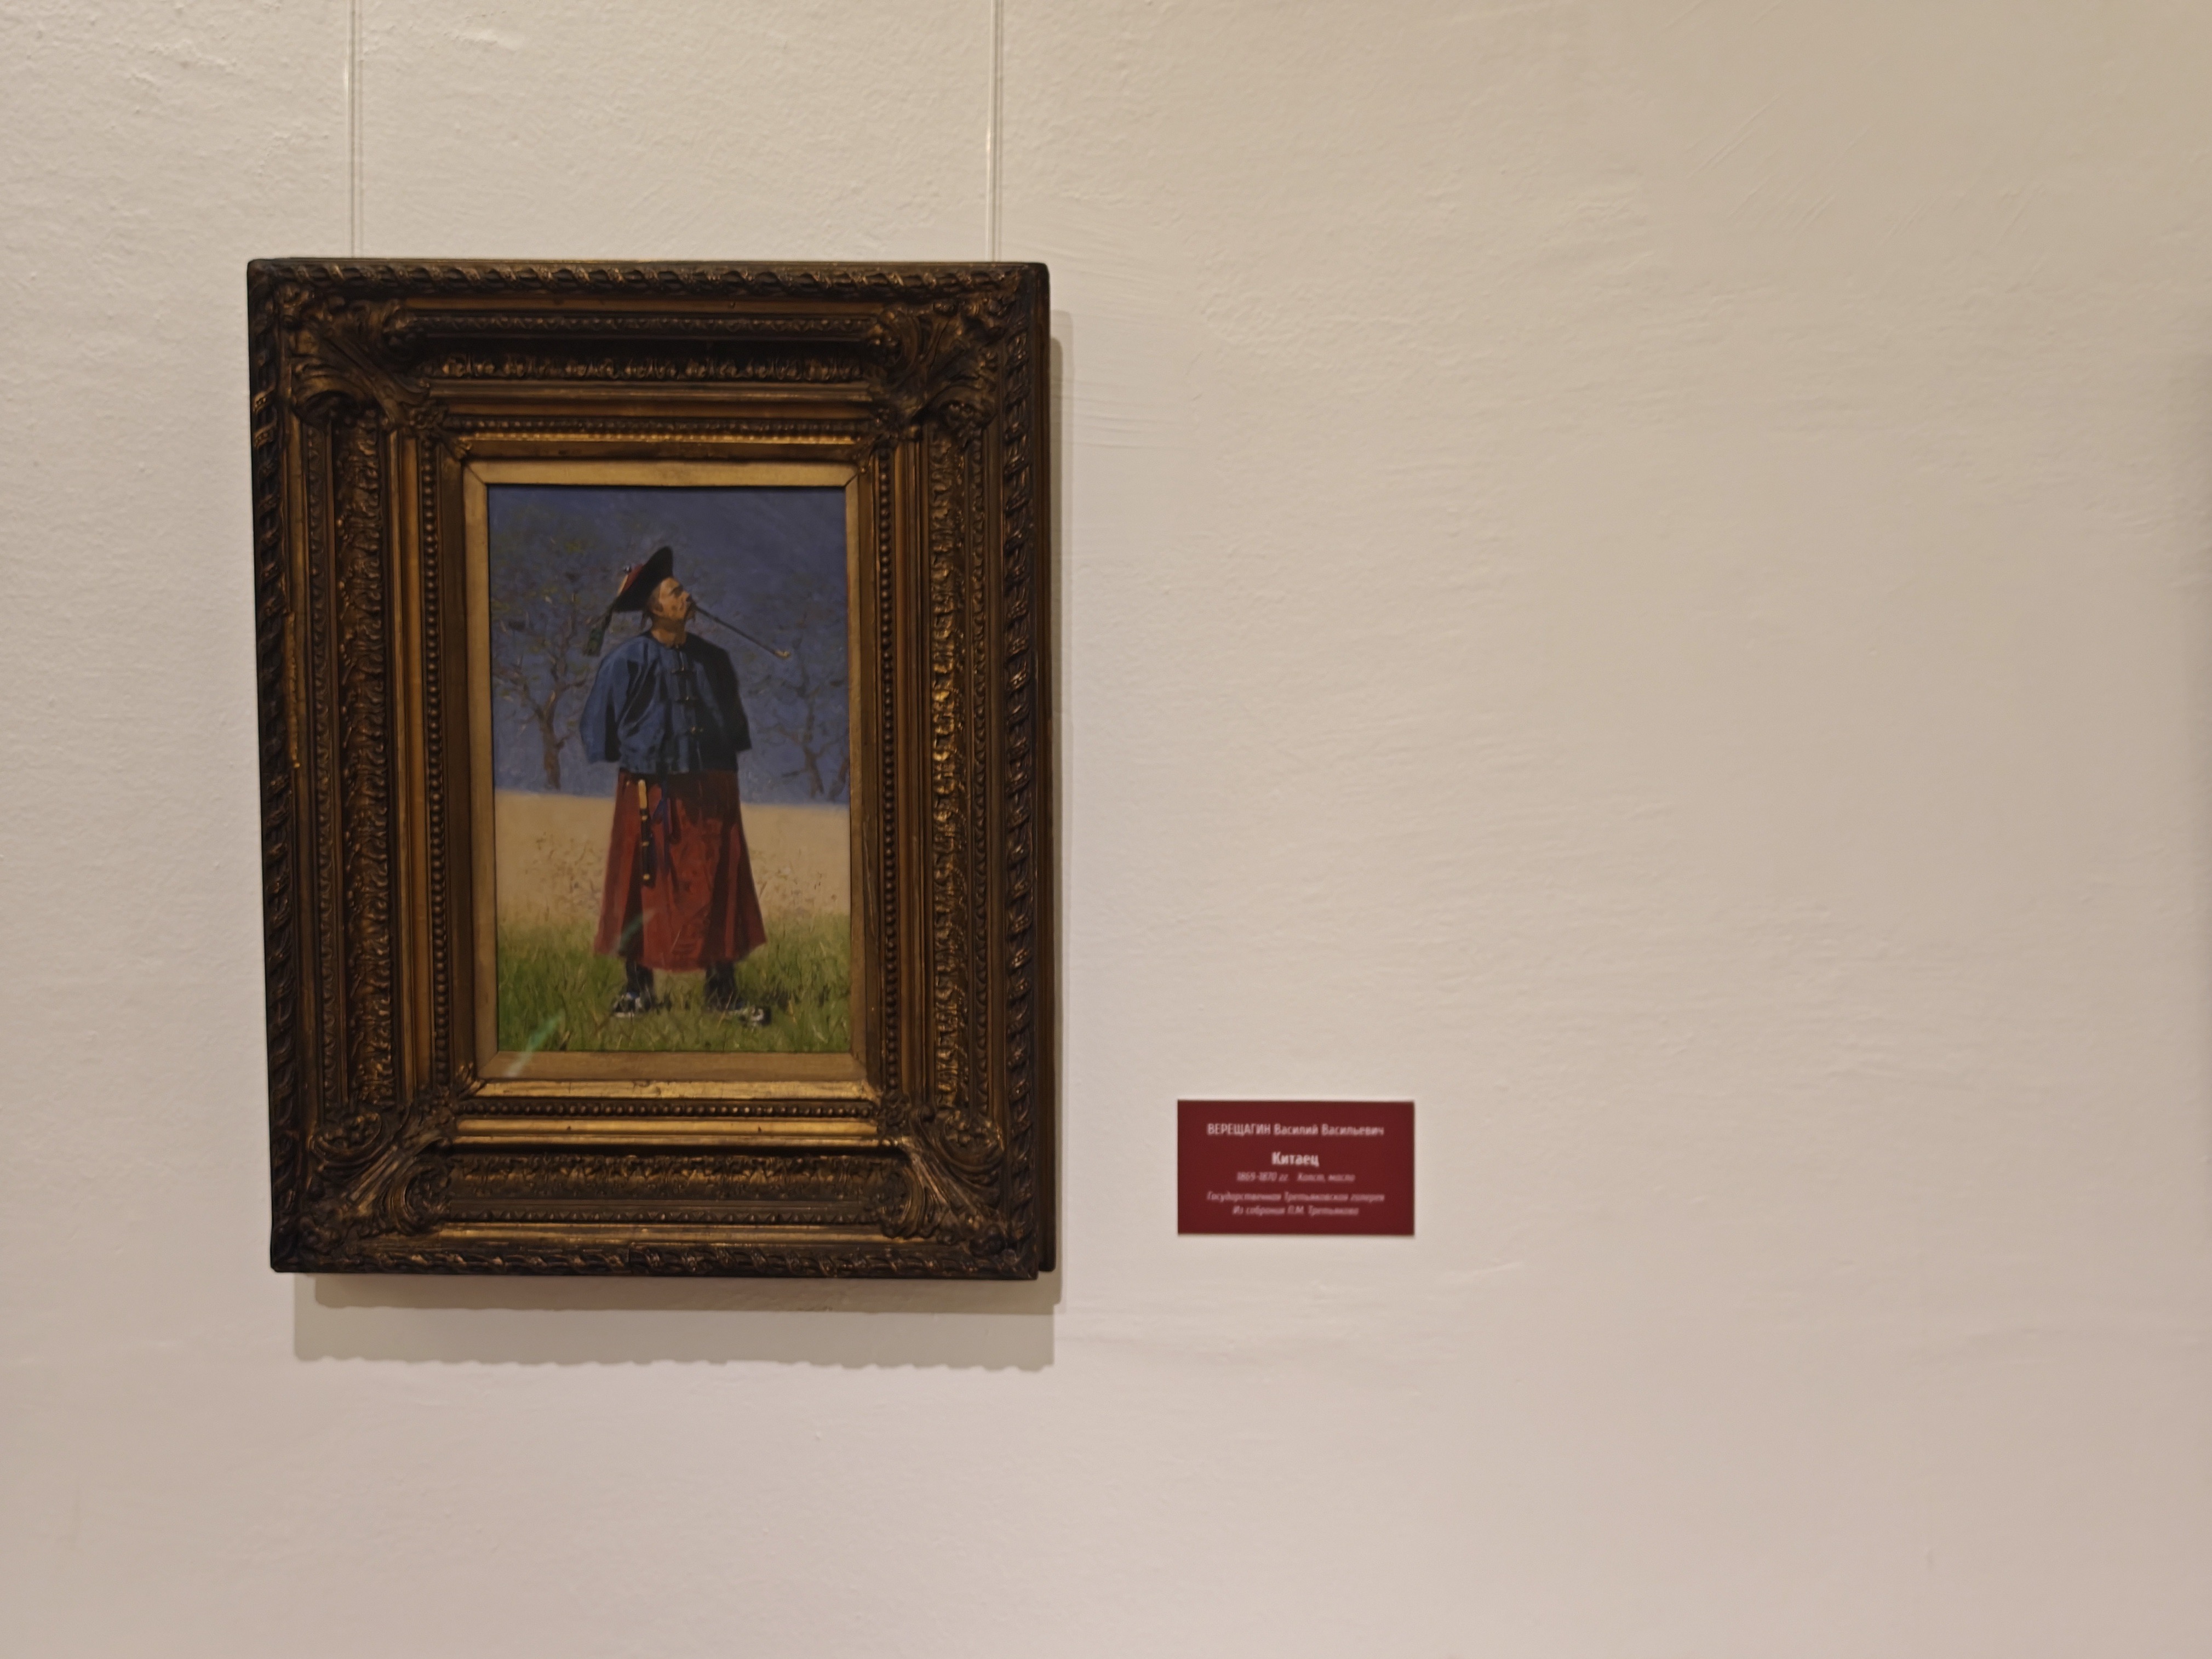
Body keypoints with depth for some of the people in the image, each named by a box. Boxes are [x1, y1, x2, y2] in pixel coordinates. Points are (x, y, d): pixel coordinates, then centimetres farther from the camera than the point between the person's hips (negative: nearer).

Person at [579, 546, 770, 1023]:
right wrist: (631, 761, 7)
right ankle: (638, 989, 18)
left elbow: (735, 722, 20)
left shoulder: (713, 660, 7)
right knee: (642, 893, 3)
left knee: (721, 890, 2)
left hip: (711, 794, 3)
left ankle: (723, 992, 11)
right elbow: (600, 728, 4)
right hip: (649, 795, -3)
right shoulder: (627, 661, -6)